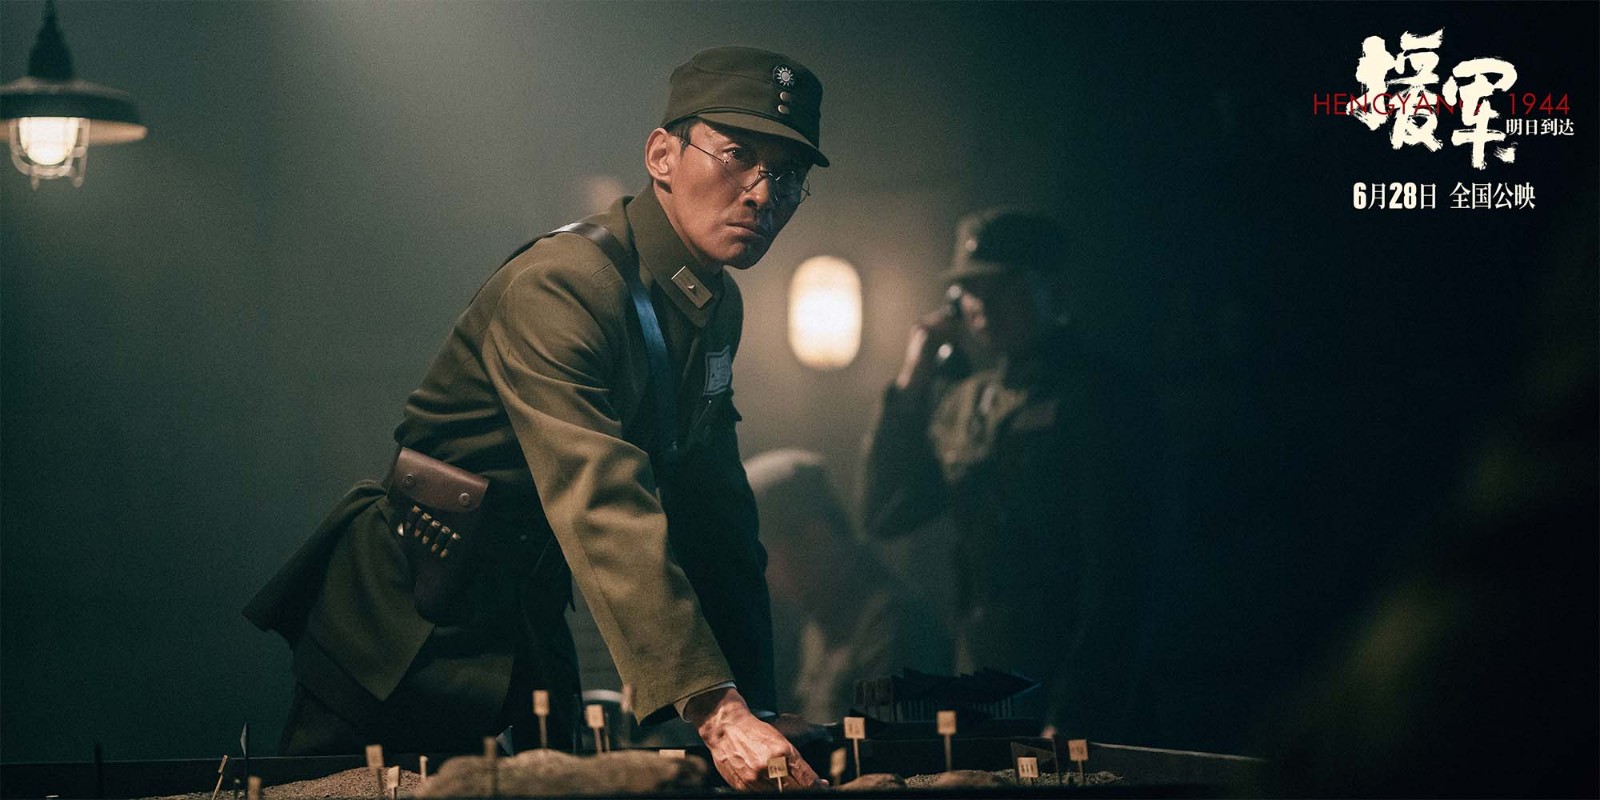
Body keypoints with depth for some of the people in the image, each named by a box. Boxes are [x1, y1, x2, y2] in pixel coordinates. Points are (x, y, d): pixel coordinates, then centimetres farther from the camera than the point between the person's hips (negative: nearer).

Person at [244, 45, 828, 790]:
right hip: (403, 638, -8)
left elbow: (717, 517, 9)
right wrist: (716, 710, -46)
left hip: (526, 642, 8)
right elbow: (603, 510, -38)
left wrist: (755, 707, 1)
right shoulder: (557, 289, -26)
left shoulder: (719, 308, 3)